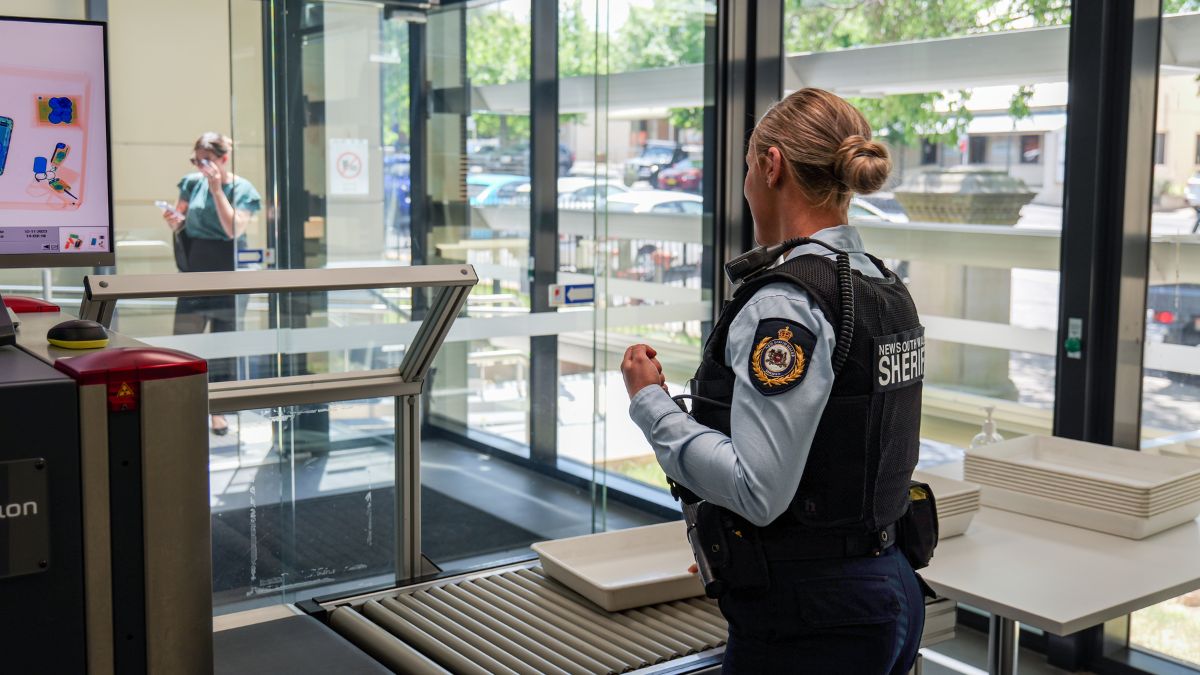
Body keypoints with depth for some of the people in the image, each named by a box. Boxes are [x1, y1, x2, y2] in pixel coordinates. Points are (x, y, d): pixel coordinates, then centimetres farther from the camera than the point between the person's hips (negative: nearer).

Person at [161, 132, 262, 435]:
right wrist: (174, 221, -12)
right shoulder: (192, 183, 4)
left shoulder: (242, 189, -5)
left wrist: (216, 189, -20)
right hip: (194, 273, 3)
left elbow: (234, 230, -18)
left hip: (228, 277, -2)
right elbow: (180, 223, 12)